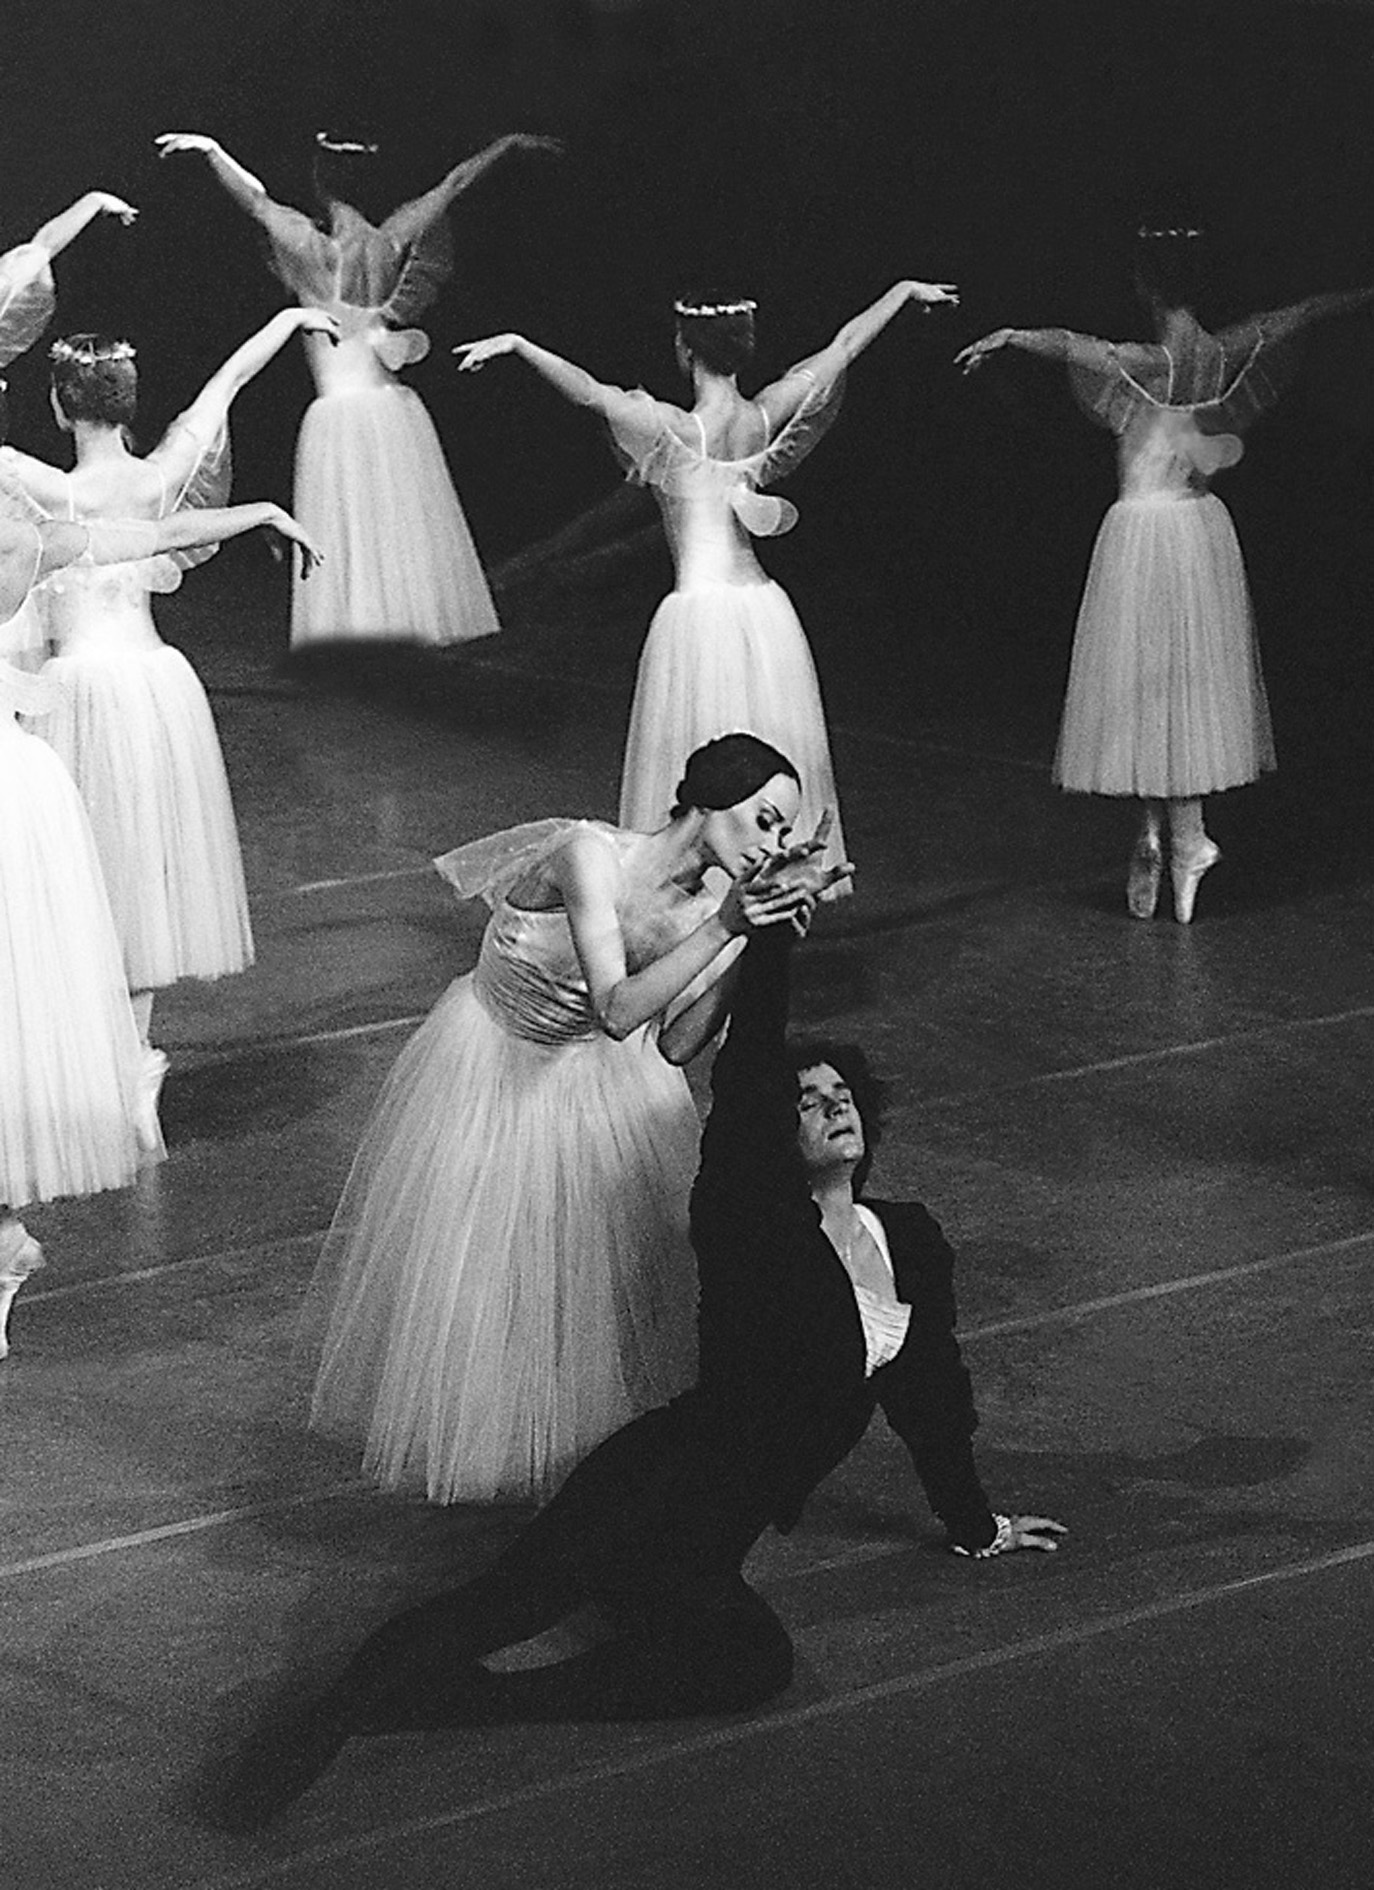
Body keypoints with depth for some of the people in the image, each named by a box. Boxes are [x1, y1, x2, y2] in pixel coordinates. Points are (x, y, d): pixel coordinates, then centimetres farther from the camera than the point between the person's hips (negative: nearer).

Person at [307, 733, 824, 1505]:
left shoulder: (708, 906, -15)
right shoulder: (591, 855, -33)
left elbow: (673, 1046, -14)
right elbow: (617, 1010, -41)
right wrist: (721, 931, -45)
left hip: (598, 1083, 5)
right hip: (491, 1067, -5)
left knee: (622, 1261, 10)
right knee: (482, 1266, 6)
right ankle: (480, 1446, 30)